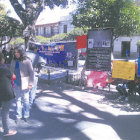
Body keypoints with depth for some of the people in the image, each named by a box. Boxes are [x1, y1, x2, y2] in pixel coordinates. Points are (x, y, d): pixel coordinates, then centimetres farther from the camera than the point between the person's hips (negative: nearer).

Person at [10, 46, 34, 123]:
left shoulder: (27, 61, -10)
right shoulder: (13, 61, 3)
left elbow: (31, 73, -8)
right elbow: (11, 72, 11)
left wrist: (30, 84, -12)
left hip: (24, 84, -4)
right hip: (16, 83, 4)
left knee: (25, 100, 7)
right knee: (18, 100, 12)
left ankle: (26, 115, 22)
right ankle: (18, 116, 24)